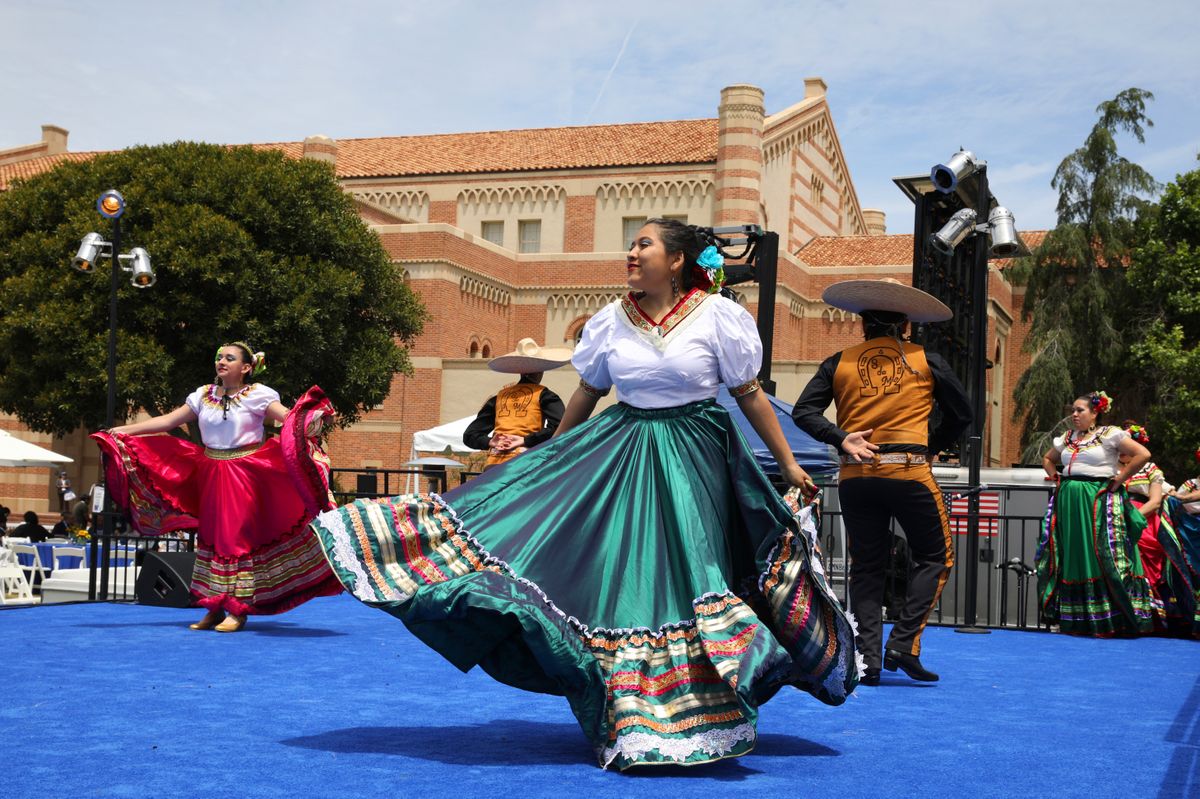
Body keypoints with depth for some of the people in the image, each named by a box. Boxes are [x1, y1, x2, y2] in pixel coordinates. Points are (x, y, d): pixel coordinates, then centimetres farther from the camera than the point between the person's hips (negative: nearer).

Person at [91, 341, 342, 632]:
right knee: (211, 537, 7)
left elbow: (290, 418, -16)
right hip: (211, 476, 5)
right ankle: (214, 608, 15)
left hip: (246, 475, -5)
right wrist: (124, 430, 7)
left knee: (238, 537, -5)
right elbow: (167, 421, 10)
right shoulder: (204, 395, 9)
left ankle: (238, 610, 1)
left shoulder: (257, 395, -4)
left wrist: (309, 424, -37)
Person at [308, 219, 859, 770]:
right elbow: (586, 393, 13)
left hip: (694, 457, -3)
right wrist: (553, 462, 19)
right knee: (618, 579, 0)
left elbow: (750, 395, -2)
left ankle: (691, 720, 13)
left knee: (686, 580, -2)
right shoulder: (612, 320, 2)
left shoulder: (718, 316, -7)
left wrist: (789, 465, -1)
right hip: (621, 451, 3)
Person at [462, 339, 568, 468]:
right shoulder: (544, 395, 6)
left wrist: (490, 442, 1)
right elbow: (558, 428, -11)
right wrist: (526, 440, -8)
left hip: (494, 466, 4)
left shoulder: (499, 397, 18)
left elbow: (469, 435, 16)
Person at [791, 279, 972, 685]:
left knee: (866, 567, 10)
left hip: (856, 476, 3)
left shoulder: (839, 363, 10)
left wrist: (841, 438, -6)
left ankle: (868, 659, 4)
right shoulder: (926, 361, 7)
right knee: (934, 556, 11)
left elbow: (803, 412, 2)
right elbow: (961, 415, 12)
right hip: (910, 473, -2)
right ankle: (903, 644, -2)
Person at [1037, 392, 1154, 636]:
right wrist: (1055, 476, 14)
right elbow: (1047, 458, 33)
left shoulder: (1109, 434, -2)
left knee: (1101, 559, -10)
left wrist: (1119, 480, -10)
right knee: (1072, 560, 5)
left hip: (1099, 503, -6)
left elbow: (1143, 454, -11)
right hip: (1068, 503, 6)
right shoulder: (1067, 438, 15)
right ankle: (1075, 621, 10)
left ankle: (1108, 621, -6)